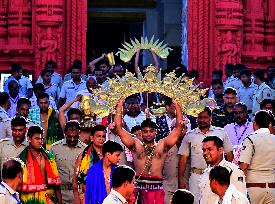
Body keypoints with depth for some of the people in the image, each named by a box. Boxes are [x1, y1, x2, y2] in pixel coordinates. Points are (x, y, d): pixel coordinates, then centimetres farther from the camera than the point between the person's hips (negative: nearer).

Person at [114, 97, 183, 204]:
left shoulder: (162, 146, 13)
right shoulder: (136, 145, 12)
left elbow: (179, 126, 11)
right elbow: (118, 127, 9)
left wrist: (176, 104, 8)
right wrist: (120, 104, 8)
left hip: (157, 188, 0)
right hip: (139, 187, 0)